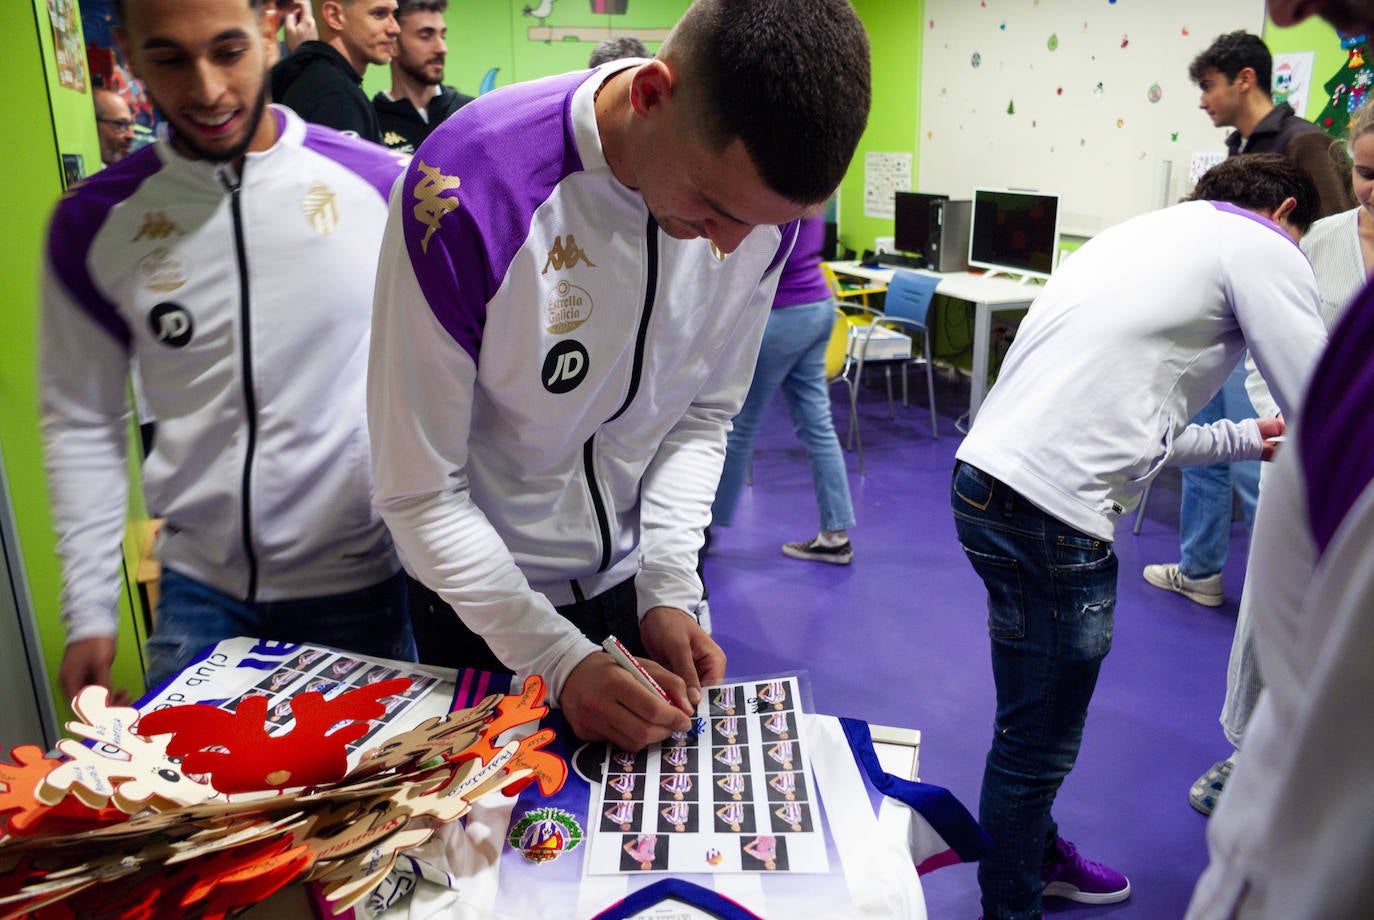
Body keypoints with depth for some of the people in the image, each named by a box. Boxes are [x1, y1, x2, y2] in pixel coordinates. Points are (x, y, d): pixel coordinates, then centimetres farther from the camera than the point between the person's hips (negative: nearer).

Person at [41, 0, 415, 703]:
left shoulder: (382, 185, -9)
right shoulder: (94, 223, -2)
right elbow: (81, 425, 5)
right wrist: (89, 613, 2)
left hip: (360, 585, -1)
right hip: (198, 592, 2)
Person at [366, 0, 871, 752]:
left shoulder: (761, 198, -15)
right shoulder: (468, 191, -31)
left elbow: (702, 417, -3)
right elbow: (420, 493, -23)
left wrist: (669, 588, -13)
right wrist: (559, 660, -27)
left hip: (635, 579, 4)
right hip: (486, 588, -3)